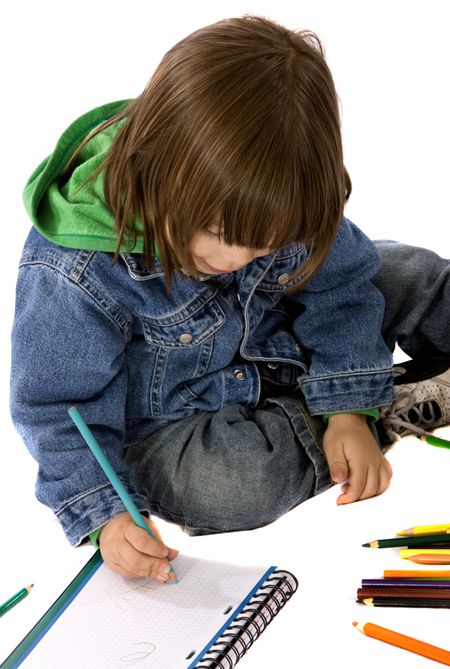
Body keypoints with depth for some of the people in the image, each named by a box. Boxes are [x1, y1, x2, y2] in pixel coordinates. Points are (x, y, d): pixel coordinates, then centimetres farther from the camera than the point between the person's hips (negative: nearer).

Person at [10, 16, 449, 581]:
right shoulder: (75, 275, -33)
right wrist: (103, 514, -34)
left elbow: (337, 284, -8)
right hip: (166, 422, -3)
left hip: (272, 347, 4)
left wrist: (349, 406, -17)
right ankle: (398, 405, -14)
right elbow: (56, 408, -23)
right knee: (225, 488, -34)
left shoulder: (275, 203, -20)